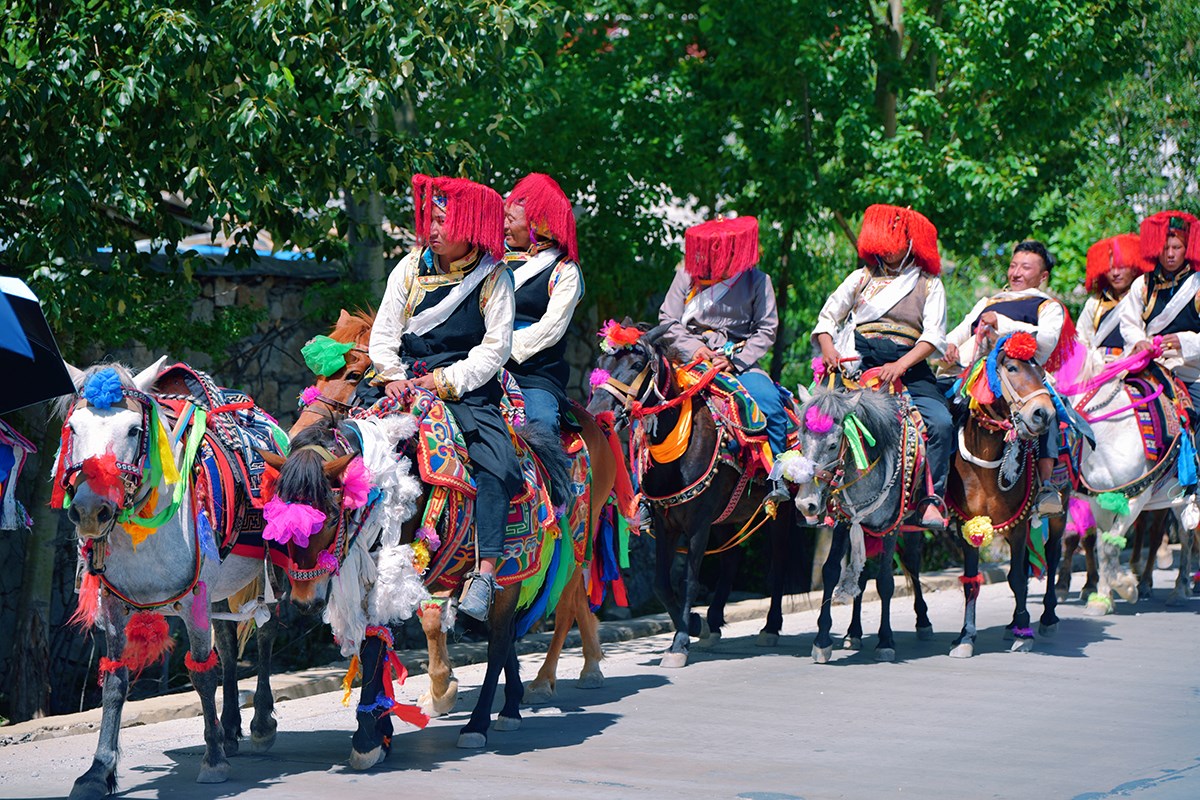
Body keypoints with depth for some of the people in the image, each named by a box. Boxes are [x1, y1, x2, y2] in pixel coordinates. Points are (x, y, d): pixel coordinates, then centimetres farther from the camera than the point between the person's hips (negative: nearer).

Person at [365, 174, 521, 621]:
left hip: (467, 390, -3)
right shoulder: (411, 268, 12)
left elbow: (495, 347, -5)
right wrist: (392, 376, -8)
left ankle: (485, 572, -28)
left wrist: (444, 381, -16)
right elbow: (384, 332, 12)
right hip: (407, 381, 3)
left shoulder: (494, 278, 2)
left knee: (498, 467, -25)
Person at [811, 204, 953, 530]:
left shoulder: (929, 285, 13)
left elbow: (934, 336, 0)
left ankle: (932, 498, -24)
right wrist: (828, 348, -7)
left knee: (941, 423, -26)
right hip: (858, 363, 1)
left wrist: (900, 366, -17)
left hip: (909, 366, -1)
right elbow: (828, 317, 16)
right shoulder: (862, 277, 19)